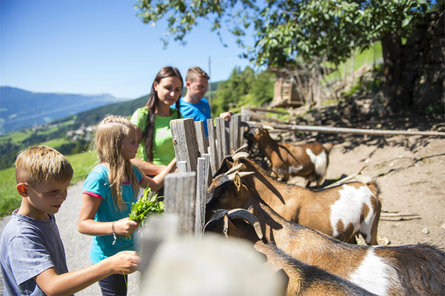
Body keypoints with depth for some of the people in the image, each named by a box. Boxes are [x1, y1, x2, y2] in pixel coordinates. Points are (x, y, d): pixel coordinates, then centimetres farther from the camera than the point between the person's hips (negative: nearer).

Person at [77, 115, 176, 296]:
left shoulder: (130, 171, 0)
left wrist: (175, 162, 15)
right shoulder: (99, 177, -24)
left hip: (127, 250, 7)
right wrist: (115, 227, -37)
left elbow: (154, 184, 21)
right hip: (107, 258, -7)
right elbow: (83, 224, -22)